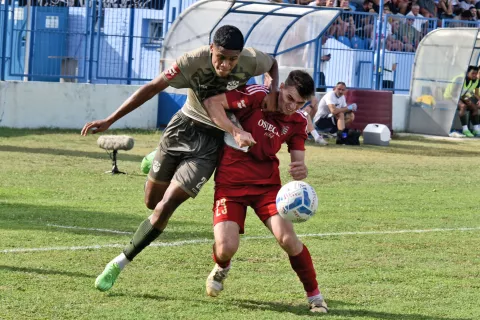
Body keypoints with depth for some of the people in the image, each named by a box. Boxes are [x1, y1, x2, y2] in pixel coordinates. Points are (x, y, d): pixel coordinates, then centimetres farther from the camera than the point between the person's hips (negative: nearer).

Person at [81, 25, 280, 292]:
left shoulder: (252, 61, -20)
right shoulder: (194, 61, -25)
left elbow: (273, 64, 5)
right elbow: (152, 88, -20)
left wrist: (273, 92, -15)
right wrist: (110, 121, -23)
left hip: (214, 140, -1)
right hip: (185, 126, 1)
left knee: (165, 207, -12)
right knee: (152, 201, 14)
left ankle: (119, 264, 1)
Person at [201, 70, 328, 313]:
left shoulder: (297, 121, 1)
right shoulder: (257, 96, -14)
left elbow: (298, 160, -1)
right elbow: (212, 102, -16)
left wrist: (300, 170, -26)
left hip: (267, 184, 3)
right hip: (231, 182, -3)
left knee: (287, 238, -19)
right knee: (226, 248, -17)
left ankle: (314, 295, 0)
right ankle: (221, 268, 24)